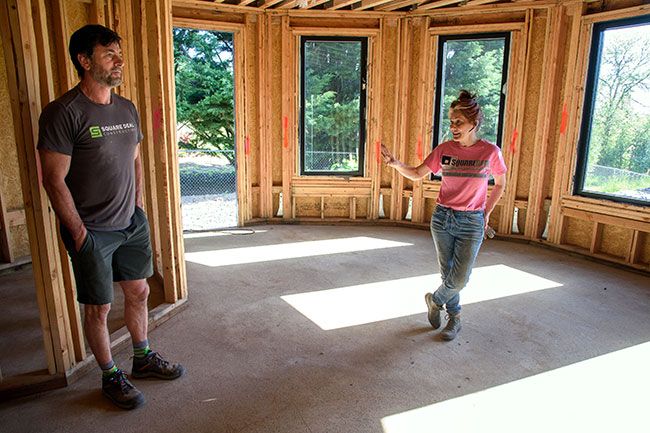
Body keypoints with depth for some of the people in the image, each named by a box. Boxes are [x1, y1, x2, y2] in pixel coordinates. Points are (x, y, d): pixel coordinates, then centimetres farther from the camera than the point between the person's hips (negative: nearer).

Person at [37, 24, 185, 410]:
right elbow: (54, 180, -15)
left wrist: (138, 208, 9)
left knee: (139, 292, 17)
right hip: (92, 232, -6)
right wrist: (79, 233, -14)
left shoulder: (128, 109, 6)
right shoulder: (63, 113, -15)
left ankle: (144, 359, 37)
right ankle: (111, 377, 28)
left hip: (132, 223, 6)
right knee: (99, 307, 8)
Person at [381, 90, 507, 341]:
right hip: (442, 218, 2)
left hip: (471, 223, -2)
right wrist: (396, 164, -16)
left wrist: (486, 213, 7)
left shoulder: (490, 152, -7)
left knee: (459, 279, -3)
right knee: (447, 273, 11)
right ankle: (454, 318, 33)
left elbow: (500, 184, 7)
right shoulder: (444, 149, -2)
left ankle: (435, 300, 28)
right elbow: (417, 174, 1)